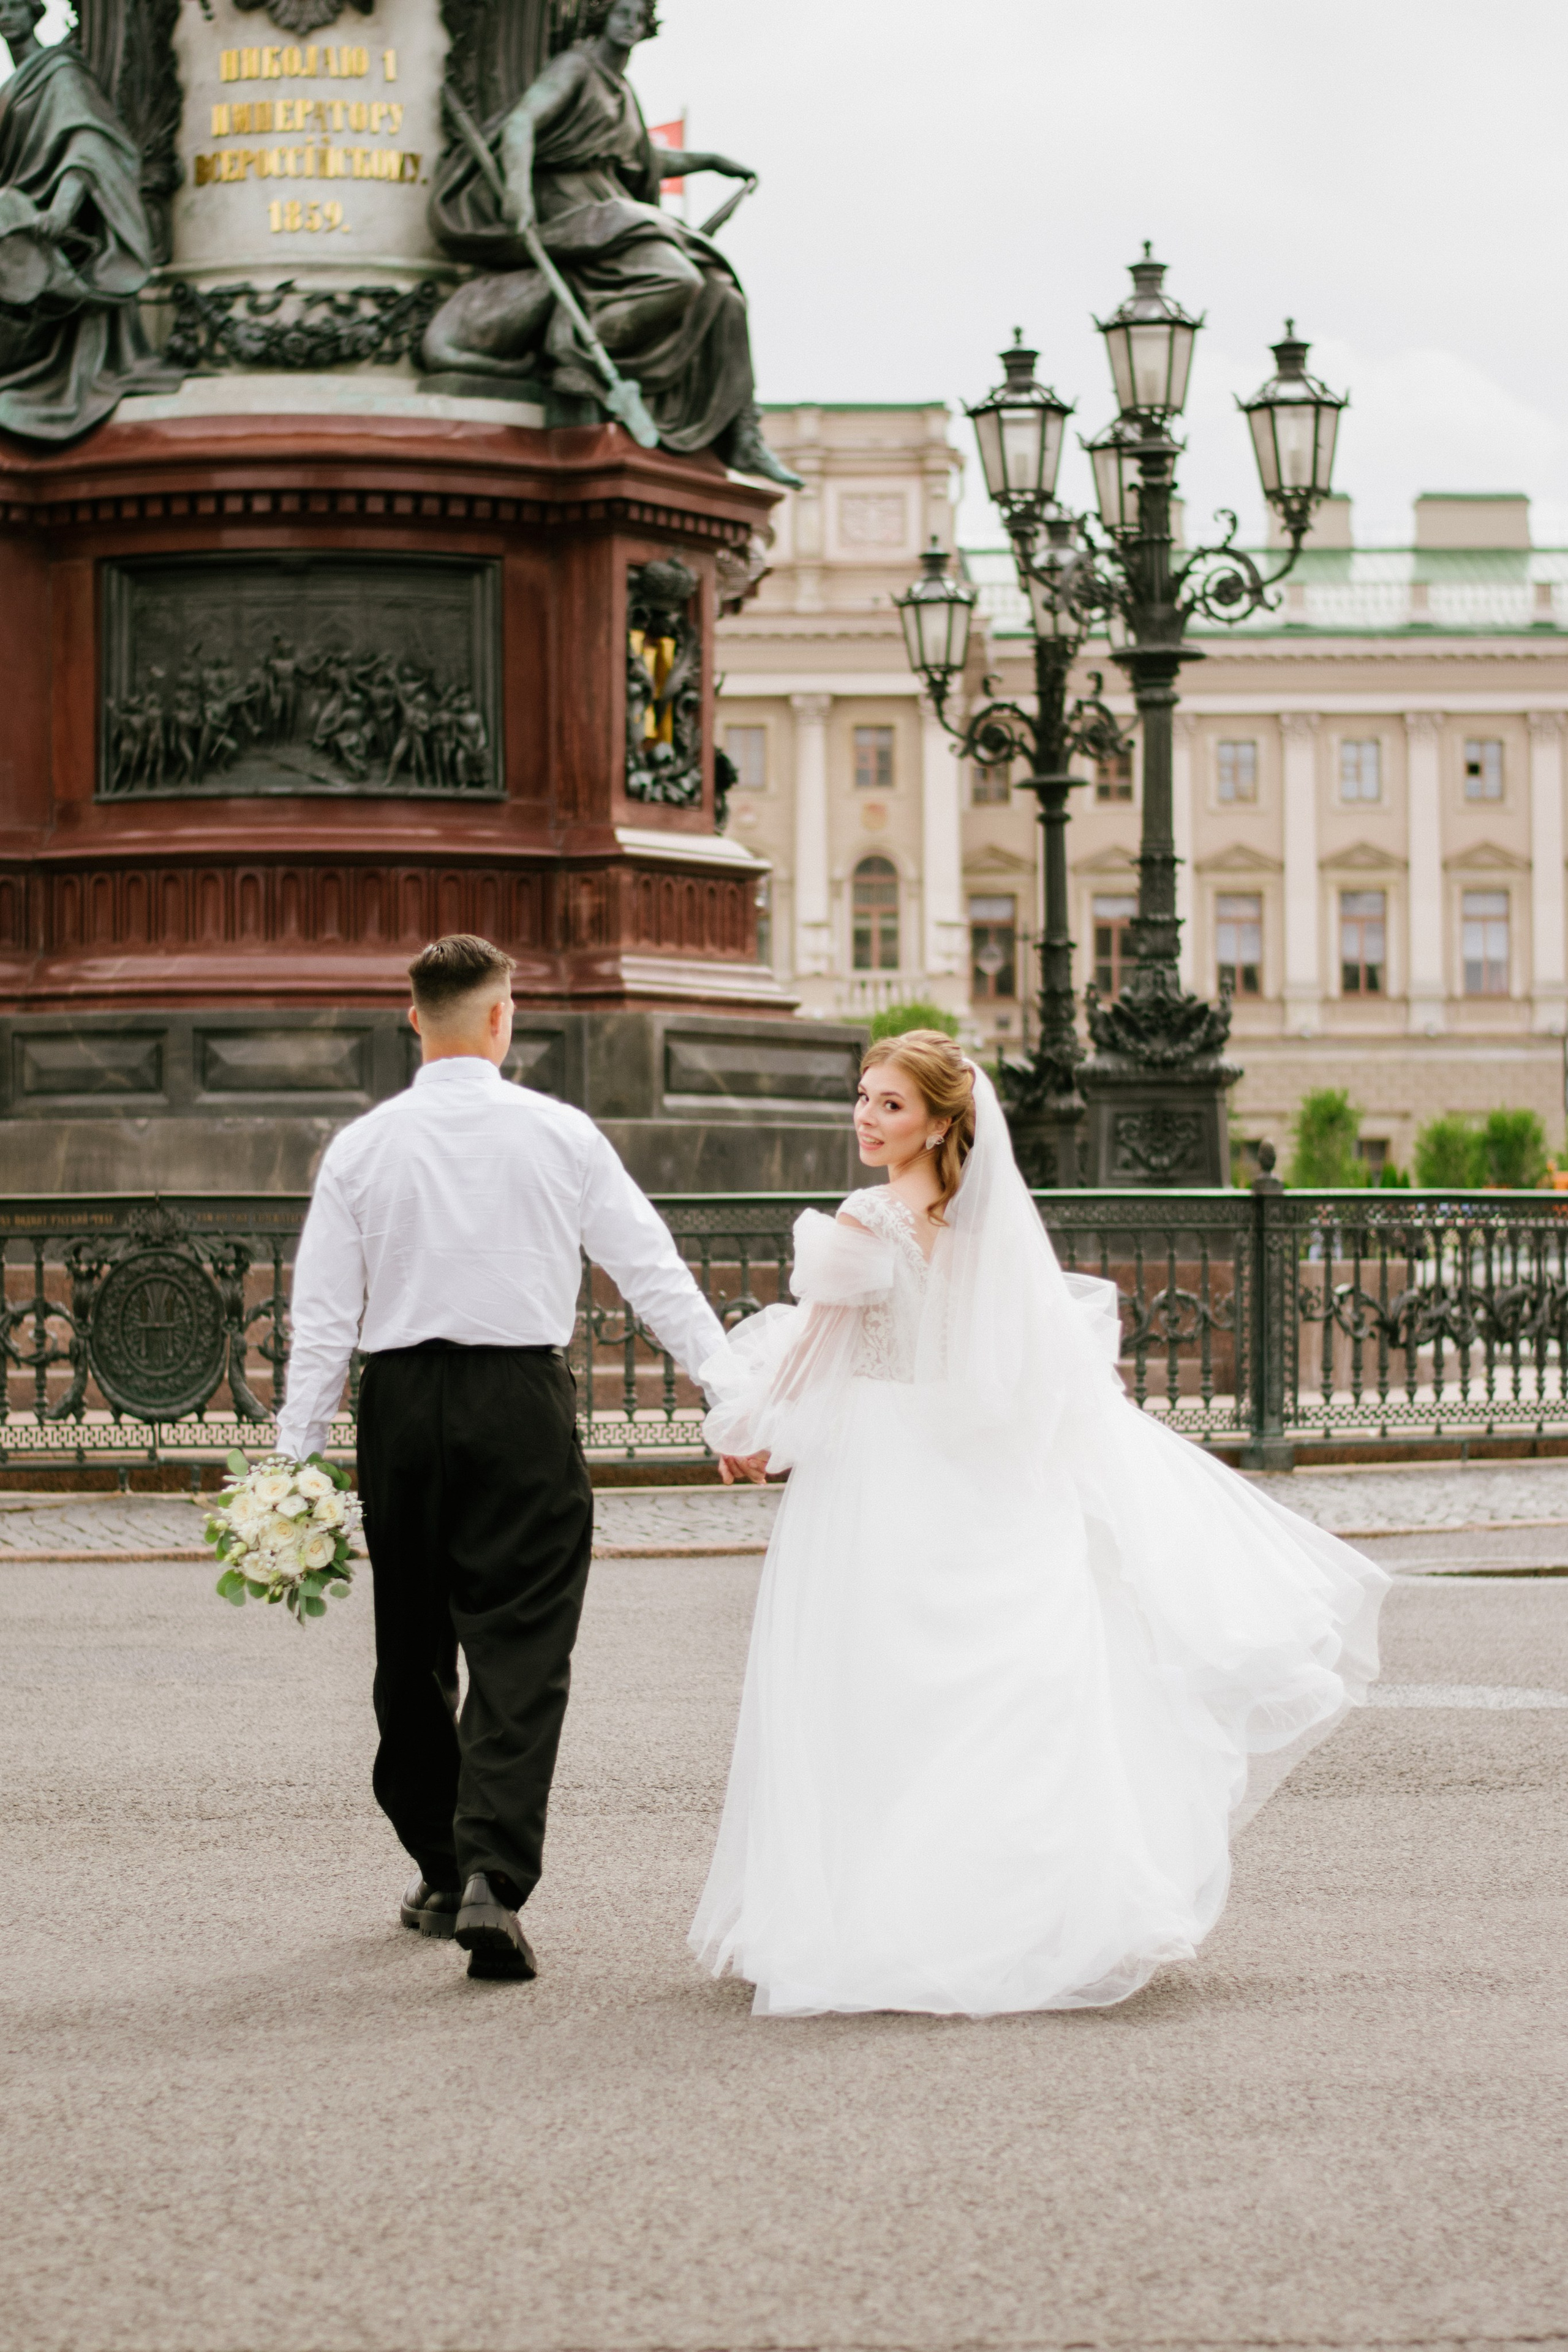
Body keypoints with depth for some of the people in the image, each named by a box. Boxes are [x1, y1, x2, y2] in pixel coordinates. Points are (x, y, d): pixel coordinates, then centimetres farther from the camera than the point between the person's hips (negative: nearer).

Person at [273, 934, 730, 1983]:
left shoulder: (361, 1148, 0)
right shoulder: (560, 1135, -2)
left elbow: (325, 1316, -1)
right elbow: (653, 1272, -1)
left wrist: (298, 1459, 3)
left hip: (401, 1405, 2)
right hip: (524, 1401, -2)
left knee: (413, 1650, 14)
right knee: (520, 1650, -3)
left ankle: (439, 1872, 26)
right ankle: (493, 1877, -18)